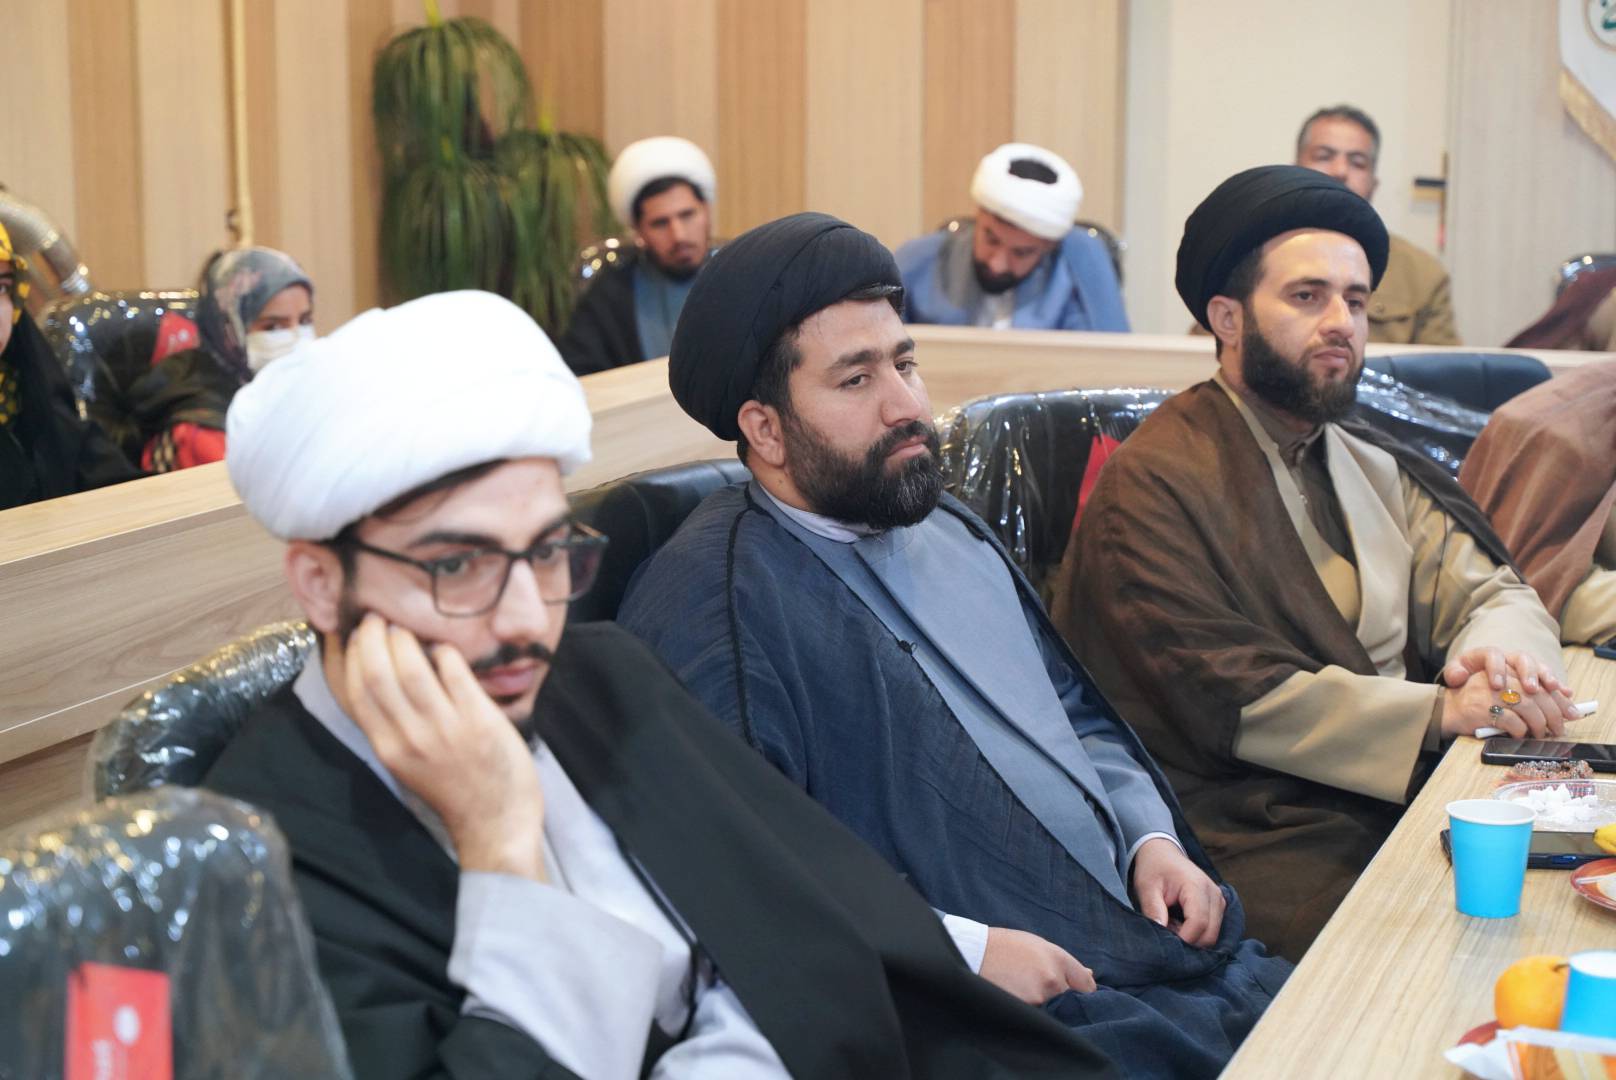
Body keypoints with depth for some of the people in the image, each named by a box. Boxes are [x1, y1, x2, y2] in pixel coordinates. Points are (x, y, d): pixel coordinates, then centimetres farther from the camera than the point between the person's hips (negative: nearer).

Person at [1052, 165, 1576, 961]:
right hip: (1261, 845, -7)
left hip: (1399, 799, 7)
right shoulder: (1151, 484, -7)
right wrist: (1441, 711, -20)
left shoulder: (1373, 466, 20)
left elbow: (1496, 594, 13)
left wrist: (1499, 656, -12)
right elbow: (1233, 697, -14)